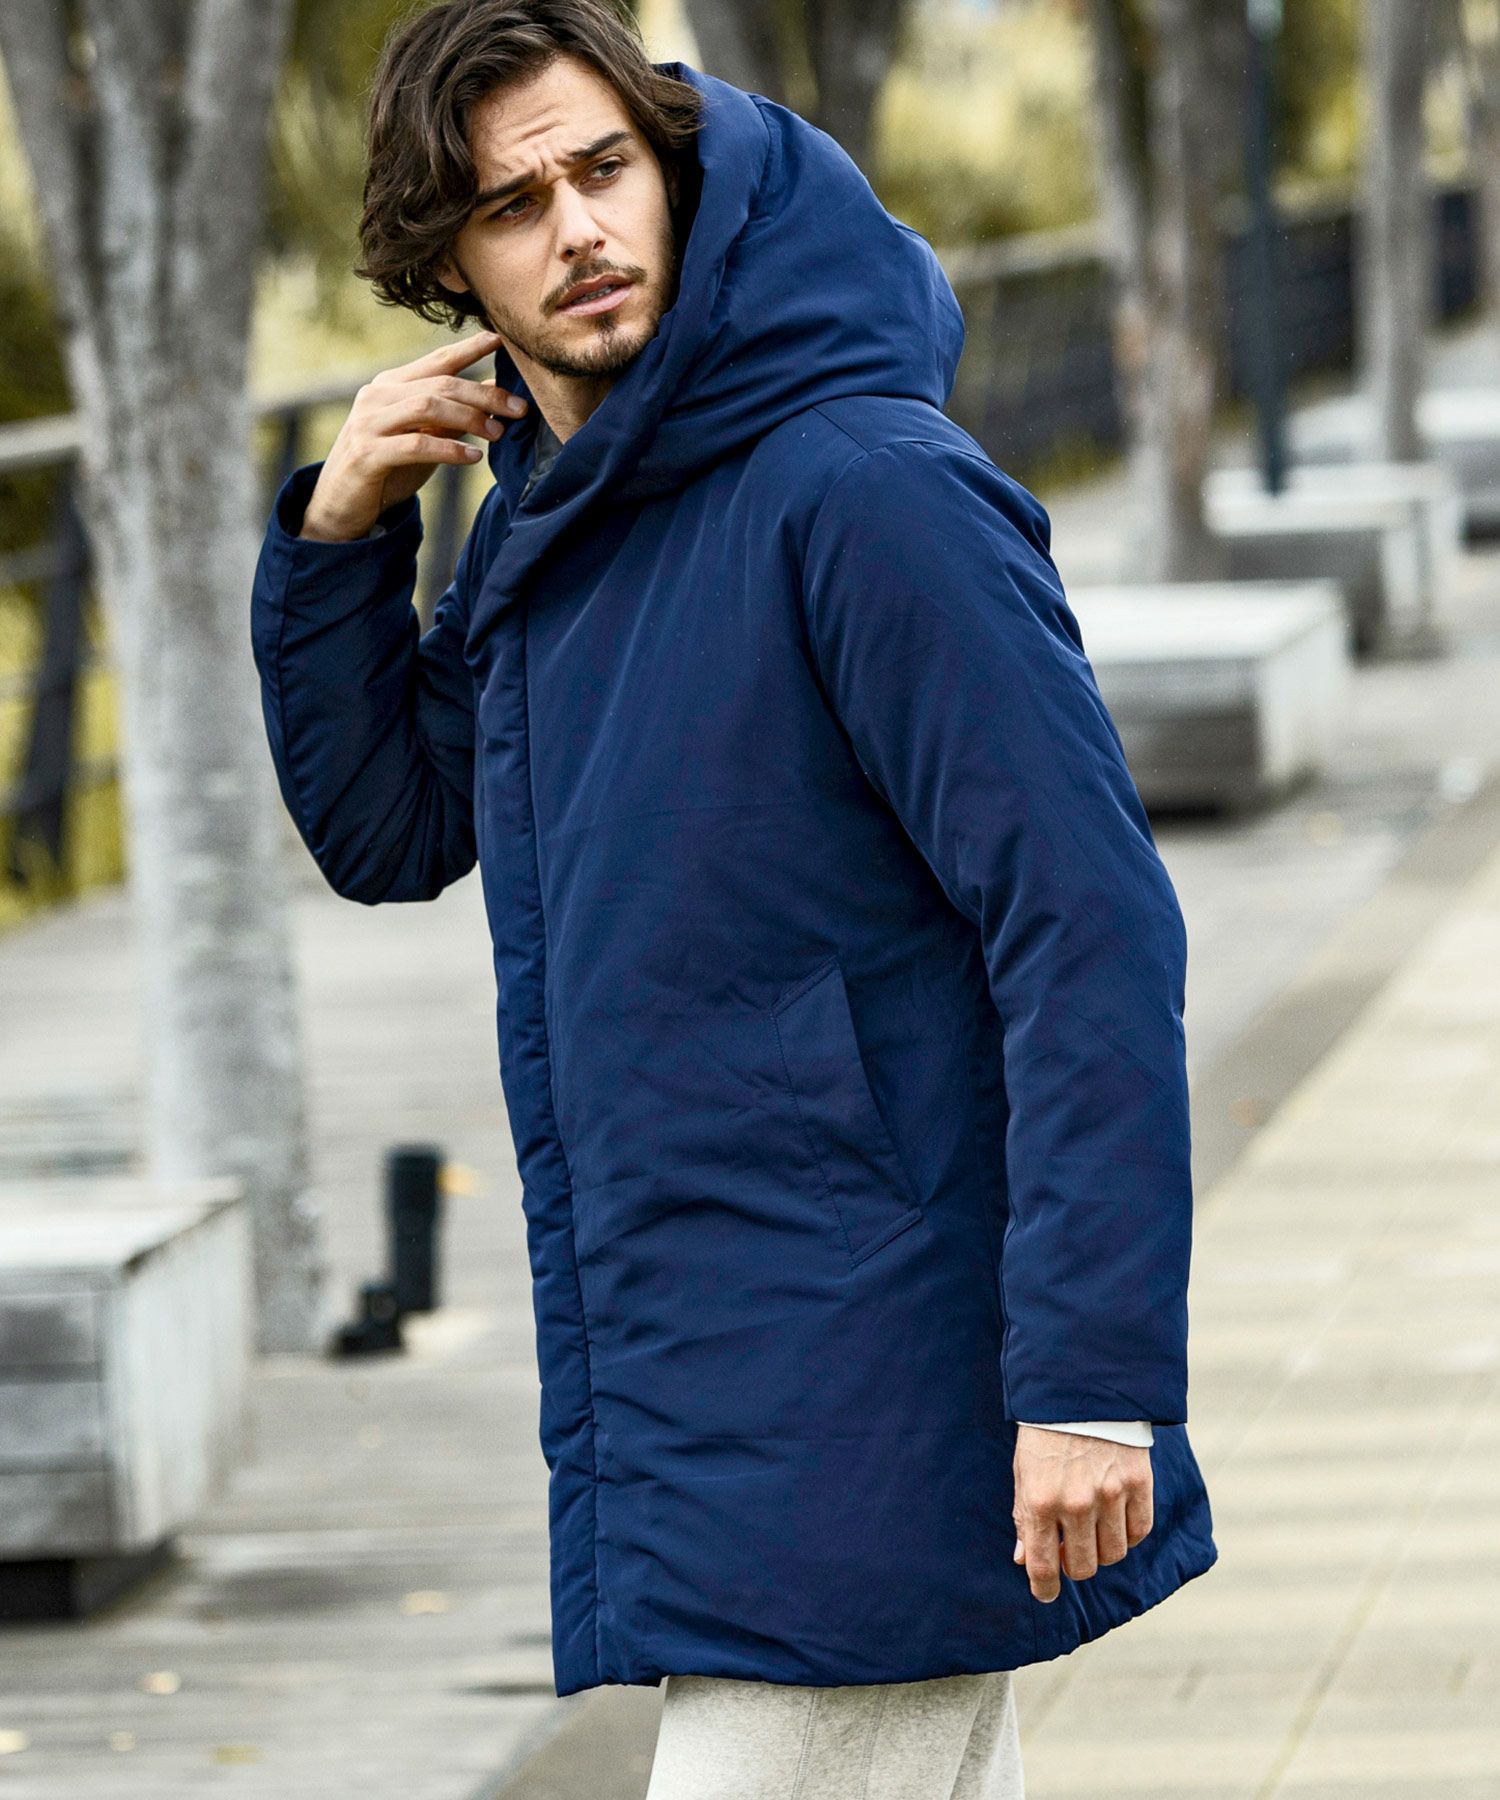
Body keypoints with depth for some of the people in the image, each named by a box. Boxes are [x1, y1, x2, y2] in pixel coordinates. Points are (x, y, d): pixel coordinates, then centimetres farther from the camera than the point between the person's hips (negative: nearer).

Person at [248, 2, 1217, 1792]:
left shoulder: (870, 492, -15)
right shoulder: (539, 533, 12)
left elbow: (1088, 925, -19)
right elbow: (385, 835, 22)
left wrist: (1095, 1376, -24)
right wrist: (336, 536, 5)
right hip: (687, 1406, 8)